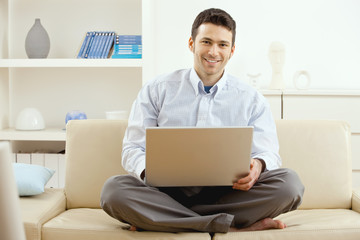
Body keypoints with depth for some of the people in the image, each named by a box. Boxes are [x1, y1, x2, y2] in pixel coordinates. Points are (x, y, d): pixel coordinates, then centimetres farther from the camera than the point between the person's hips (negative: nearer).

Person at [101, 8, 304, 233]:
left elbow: (269, 154, 8)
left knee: (289, 182, -27)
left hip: (228, 194, 2)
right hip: (169, 192, -1)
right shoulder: (157, 90, 10)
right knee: (113, 189, -30)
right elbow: (133, 149, 6)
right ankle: (230, 227, -29)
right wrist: (149, 170, -18)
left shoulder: (252, 100, 12)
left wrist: (258, 165, -19)